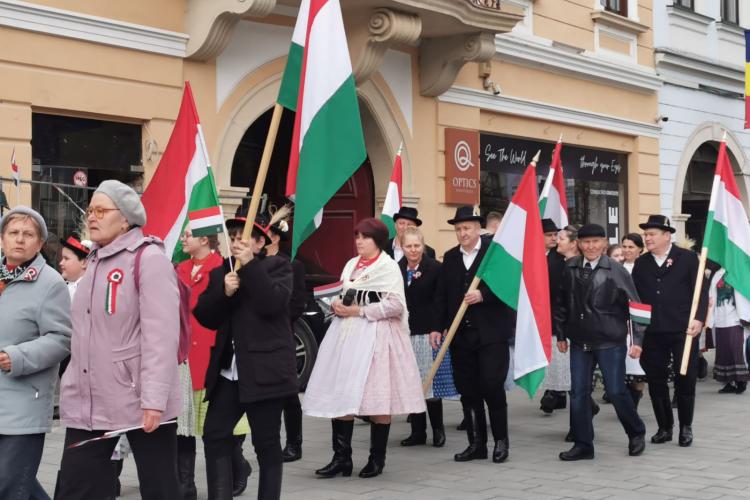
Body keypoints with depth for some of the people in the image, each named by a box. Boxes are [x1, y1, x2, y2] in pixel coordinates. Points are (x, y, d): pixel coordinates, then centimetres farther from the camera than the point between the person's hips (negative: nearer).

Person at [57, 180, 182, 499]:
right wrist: (75, 389, 18)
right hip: (88, 403, 8)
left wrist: (154, 398, -22)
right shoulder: (95, 262, 16)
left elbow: (161, 333, -17)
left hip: (141, 403, -7)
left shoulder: (148, 258, -9)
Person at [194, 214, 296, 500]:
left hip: (264, 371, -5)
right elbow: (205, 317, 5)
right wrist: (224, 292, -12)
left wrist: (250, 265, -16)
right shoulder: (219, 273, 14)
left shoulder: (277, 266, 1)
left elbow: (273, 304, -17)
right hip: (227, 372, 5)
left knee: (266, 443, 2)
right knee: (214, 435, -1)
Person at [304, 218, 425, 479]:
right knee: (339, 395, 2)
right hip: (346, 334, 6)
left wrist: (360, 311, -13)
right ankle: (341, 457, 8)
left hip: (375, 334, -6)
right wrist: (337, 304, -1)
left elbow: (396, 305, -14)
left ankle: (377, 459, 11)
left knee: (378, 398, -1)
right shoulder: (351, 264, 16)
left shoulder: (388, 267, -5)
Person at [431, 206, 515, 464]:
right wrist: (438, 327, 5)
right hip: (461, 334, 5)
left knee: (492, 385, -6)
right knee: (467, 390, 7)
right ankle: (476, 443, 16)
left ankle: (501, 440, 10)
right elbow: (442, 295, 12)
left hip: (491, 333, -5)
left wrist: (483, 295, -20)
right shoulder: (450, 257, 12)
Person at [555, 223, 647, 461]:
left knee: (616, 392, 0)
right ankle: (583, 445, 15)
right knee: (578, 393, 4)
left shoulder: (616, 271, -8)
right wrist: (560, 334, 12)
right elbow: (561, 303, 12)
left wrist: (638, 340, -11)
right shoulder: (570, 268, 3)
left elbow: (635, 305, -7)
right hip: (579, 343, 4)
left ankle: (636, 434, 24)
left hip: (610, 343, -4)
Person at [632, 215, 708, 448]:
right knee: (656, 381, 5)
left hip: (683, 331, -3)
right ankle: (664, 427, 18)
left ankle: (686, 427, 18)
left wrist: (698, 319, -14)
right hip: (652, 332, 3)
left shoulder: (688, 258, 2)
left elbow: (701, 290, -2)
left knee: (685, 380, 2)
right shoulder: (641, 263, 11)